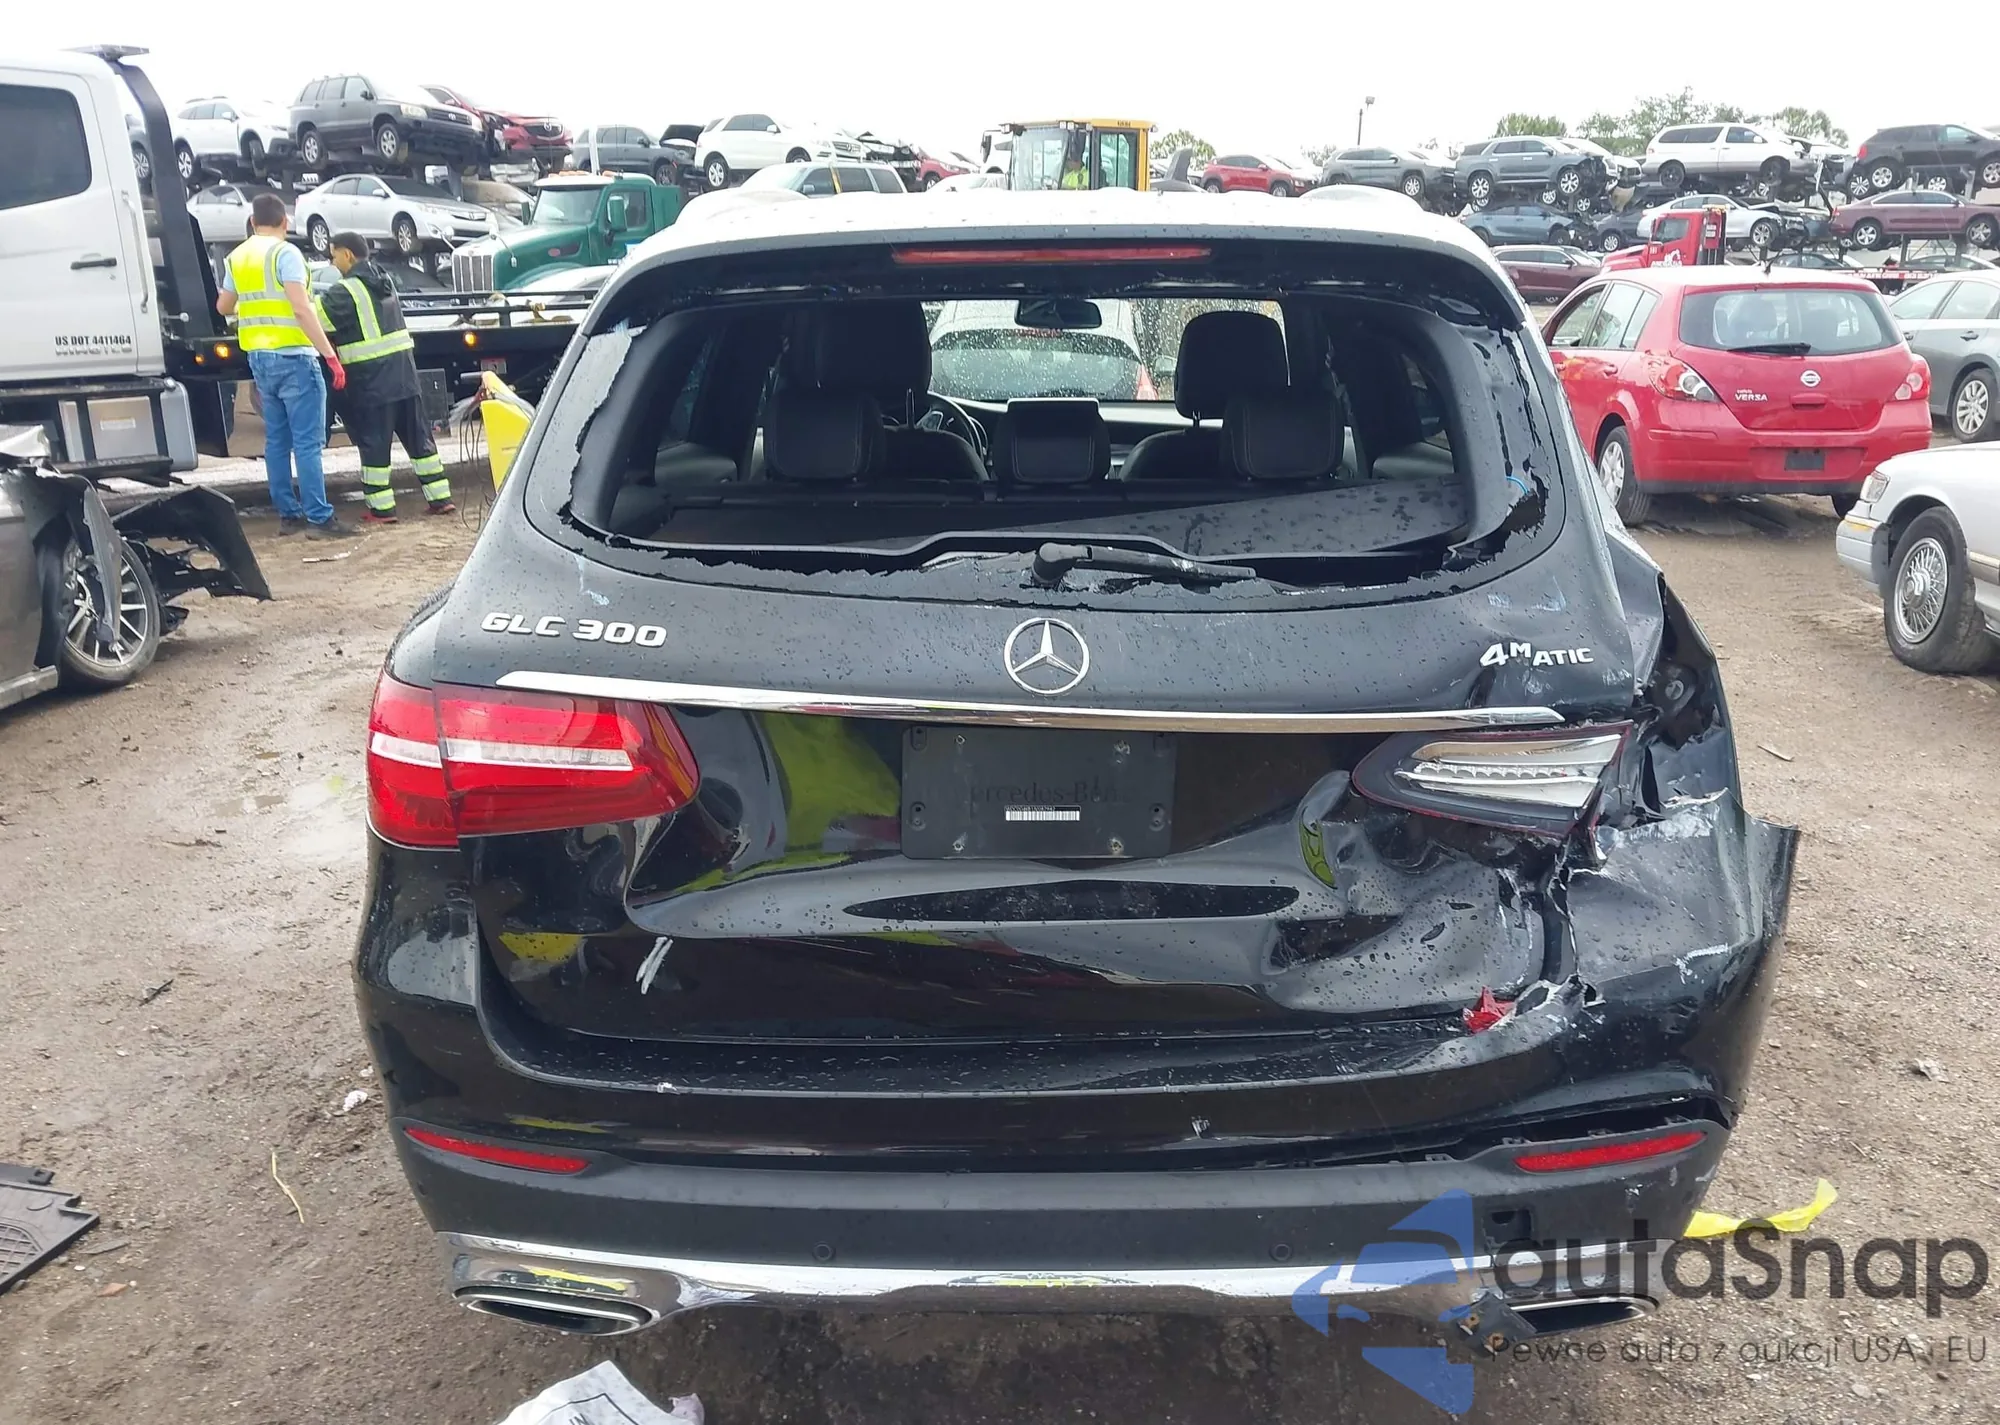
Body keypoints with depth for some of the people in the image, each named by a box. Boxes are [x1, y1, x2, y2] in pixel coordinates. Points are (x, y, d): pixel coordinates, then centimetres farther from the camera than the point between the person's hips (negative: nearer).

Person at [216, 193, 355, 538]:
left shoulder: (236, 258, 14)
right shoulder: (284, 253, -9)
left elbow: (223, 306, 24)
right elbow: (302, 308, -19)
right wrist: (331, 355, -21)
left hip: (258, 357, 8)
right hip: (292, 356, -7)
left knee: (277, 439, 12)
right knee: (307, 441, -8)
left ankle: (288, 514, 14)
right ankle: (319, 518, -11)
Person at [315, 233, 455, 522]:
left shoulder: (346, 290, -10)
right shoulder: (384, 281, 15)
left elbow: (316, 317, -14)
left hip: (371, 378, -7)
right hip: (403, 371, 7)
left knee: (374, 443, 0)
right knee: (417, 436, 11)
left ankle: (381, 508, 3)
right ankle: (440, 498, 12)